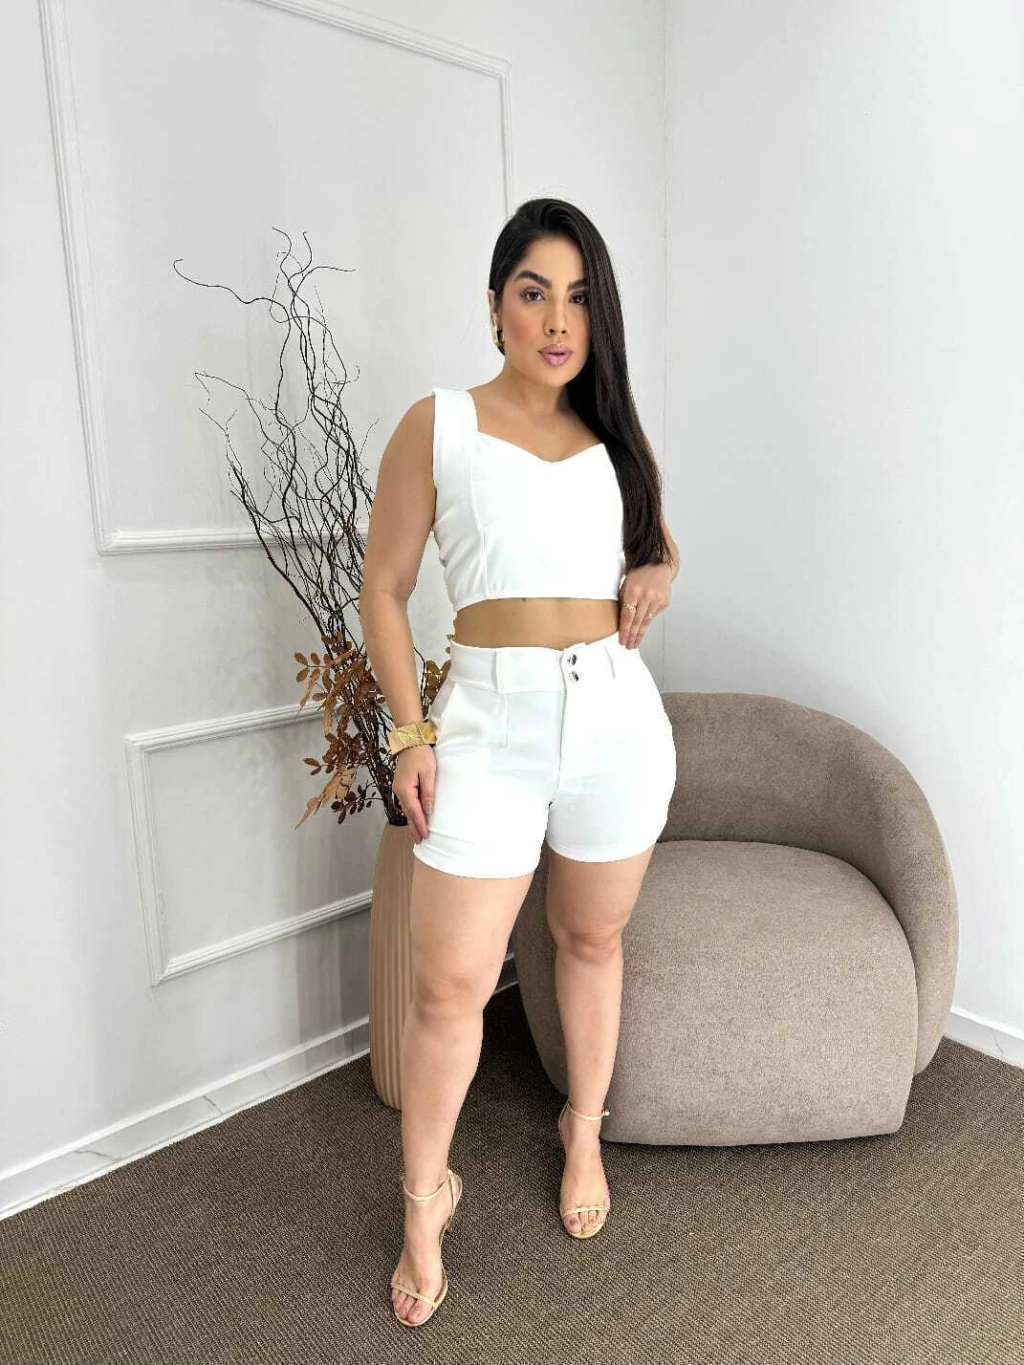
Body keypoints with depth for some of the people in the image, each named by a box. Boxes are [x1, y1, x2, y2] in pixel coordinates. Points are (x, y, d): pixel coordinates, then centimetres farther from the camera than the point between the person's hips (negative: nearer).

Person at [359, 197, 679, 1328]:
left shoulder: (615, 435, 11)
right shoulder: (438, 425, 0)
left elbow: (661, 550, 27)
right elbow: (383, 589, 0)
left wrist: (656, 579, 2)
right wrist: (410, 735, -7)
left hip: (617, 716, 4)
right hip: (490, 723, -3)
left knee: (593, 941, 17)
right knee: (451, 983, -1)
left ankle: (584, 1132, 42)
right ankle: (426, 1195, 25)